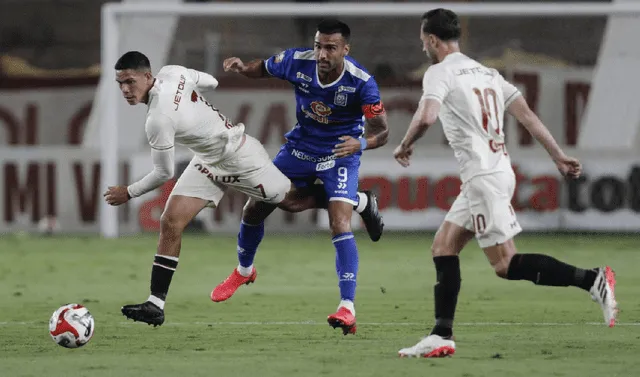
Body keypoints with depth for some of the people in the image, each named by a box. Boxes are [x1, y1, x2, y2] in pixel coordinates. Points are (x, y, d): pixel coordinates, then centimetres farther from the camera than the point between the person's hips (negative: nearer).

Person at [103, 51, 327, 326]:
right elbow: (210, 82, 5)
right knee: (170, 223, -4)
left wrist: (129, 193, -11)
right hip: (207, 162, 9)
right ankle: (155, 306, -6)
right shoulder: (171, 73, -13)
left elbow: (164, 173, -23)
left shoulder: (159, 119, -35)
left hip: (238, 157, -9)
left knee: (292, 202, 11)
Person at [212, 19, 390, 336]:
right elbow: (264, 68, 2)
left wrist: (361, 143, -46)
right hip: (300, 148, 4)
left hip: (339, 154, -4)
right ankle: (243, 272, 40)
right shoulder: (297, 61, -18)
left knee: (340, 224, -23)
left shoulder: (361, 81, -27)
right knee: (254, 209, 10)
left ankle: (347, 309, -24)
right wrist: (242, 68, -21)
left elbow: (381, 131, -24)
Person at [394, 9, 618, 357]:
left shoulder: (440, 72, -6)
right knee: (443, 247, 12)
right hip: (499, 170, 9)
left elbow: (426, 118, -22)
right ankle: (442, 336, 9)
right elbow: (526, 115, 14)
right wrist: (559, 157, 13)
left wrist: (405, 146, -3)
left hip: (483, 177, -9)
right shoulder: (486, 72, 18)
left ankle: (591, 280, -17)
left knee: (506, 265, -8)